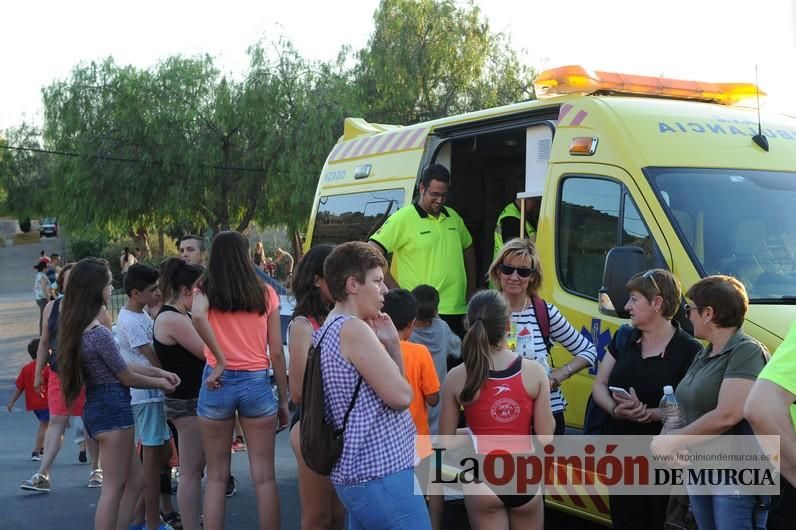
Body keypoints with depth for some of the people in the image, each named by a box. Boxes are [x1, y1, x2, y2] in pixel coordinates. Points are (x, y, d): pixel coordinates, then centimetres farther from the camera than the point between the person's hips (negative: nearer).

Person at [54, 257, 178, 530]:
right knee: (114, 487, -1)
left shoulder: (77, 327, 9)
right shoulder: (100, 333, -19)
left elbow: (121, 365, 13)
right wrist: (160, 383, 7)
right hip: (112, 407, -9)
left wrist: (160, 372, 10)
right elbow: (127, 377, -9)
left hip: (95, 406, 9)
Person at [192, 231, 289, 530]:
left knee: (216, 476, 10)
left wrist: (220, 360, -15)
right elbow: (277, 353, 3)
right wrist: (284, 400, 9)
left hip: (219, 383, 0)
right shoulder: (265, 293, 4)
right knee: (264, 477, 5)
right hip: (257, 384, 0)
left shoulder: (206, 290, 1)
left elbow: (198, 317, -24)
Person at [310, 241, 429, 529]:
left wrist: (392, 345, 5)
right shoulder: (353, 329, -16)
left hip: (360, 472, 10)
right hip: (381, 474, -10)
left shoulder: (328, 331, 16)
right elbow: (400, 395, -17)